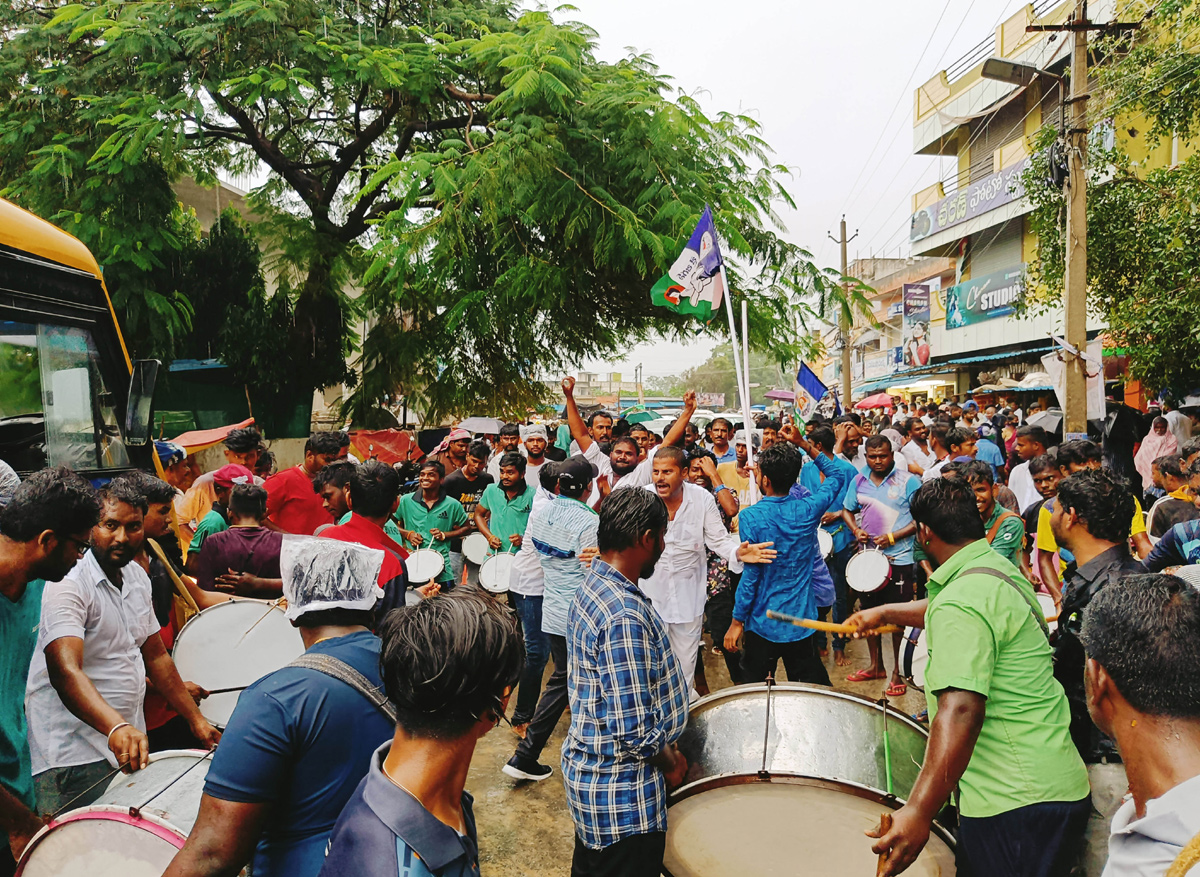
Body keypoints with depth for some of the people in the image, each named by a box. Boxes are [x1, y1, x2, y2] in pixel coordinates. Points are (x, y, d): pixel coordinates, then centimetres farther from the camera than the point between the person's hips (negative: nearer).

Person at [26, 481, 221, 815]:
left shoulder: (137, 577, 8)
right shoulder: (66, 585, -17)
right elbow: (65, 671, -30)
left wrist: (197, 720, 13)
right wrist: (115, 727, -45)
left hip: (130, 743, 7)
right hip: (72, 763, -7)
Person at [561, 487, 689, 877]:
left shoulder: (593, 586, 1)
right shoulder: (625, 615, -30)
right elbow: (632, 731, -29)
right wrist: (671, 764, -10)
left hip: (586, 771, 9)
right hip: (624, 797, -9)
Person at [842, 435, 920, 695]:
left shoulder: (907, 481, -8)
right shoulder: (858, 481, 6)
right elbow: (847, 510, 17)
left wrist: (893, 537, -17)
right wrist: (856, 530, -2)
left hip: (899, 559, -5)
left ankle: (898, 672, 13)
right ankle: (876, 665, 30)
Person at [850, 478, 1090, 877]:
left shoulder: (963, 599, -22)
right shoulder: (1001, 569, 10)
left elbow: (961, 709, -33)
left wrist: (919, 811, -36)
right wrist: (885, 613, 44)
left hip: (1016, 803, -10)